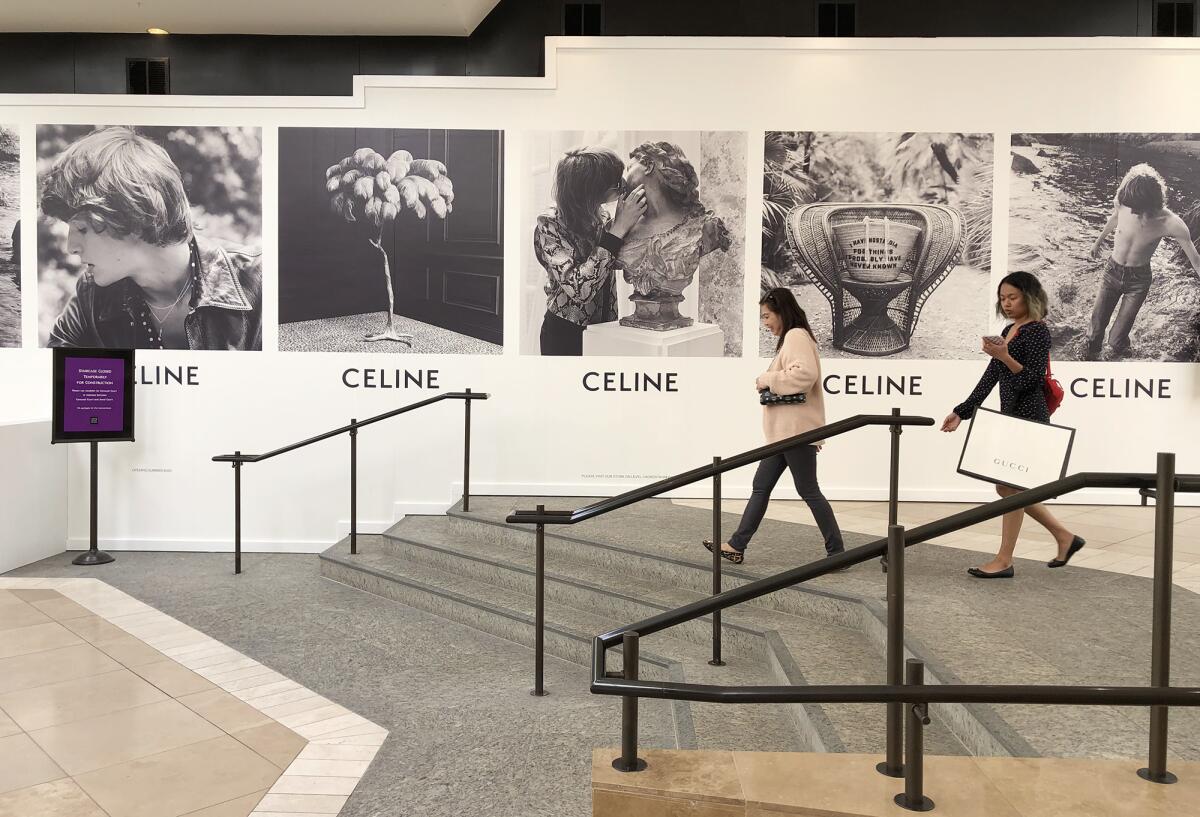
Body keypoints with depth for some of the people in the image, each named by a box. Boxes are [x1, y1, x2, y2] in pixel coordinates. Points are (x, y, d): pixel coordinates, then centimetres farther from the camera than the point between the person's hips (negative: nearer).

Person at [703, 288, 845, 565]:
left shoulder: (796, 336, -11)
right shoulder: (790, 339, 21)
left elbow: (805, 374, -26)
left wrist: (767, 379, -18)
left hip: (796, 430, -11)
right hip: (785, 431, 11)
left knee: (808, 491, -5)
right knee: (761, 486, 10)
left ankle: (837, 552, 4)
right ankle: (736, 546, 14)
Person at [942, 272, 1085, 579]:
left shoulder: (1038, 331, -10)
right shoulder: (1009, 331, 15)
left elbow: (1033, 379, -17)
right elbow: (990, 377, 15)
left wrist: (1005, 357, -29)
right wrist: (962, 411, 11)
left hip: (1029, 418, -9)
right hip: (1011, 416, 9)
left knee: (1010, 487, -4)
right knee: (1011, 488, 13)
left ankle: (1004, 561, 5)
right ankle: (1065, 538, 26)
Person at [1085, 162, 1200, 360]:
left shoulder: (1171, 224, -27)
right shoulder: (1122, 204, -19)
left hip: (1138, 280, -2)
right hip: (1112, 271, 2)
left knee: (1117, 340, -1)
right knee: (1096, 328, 7)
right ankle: (1091, 356, 35)